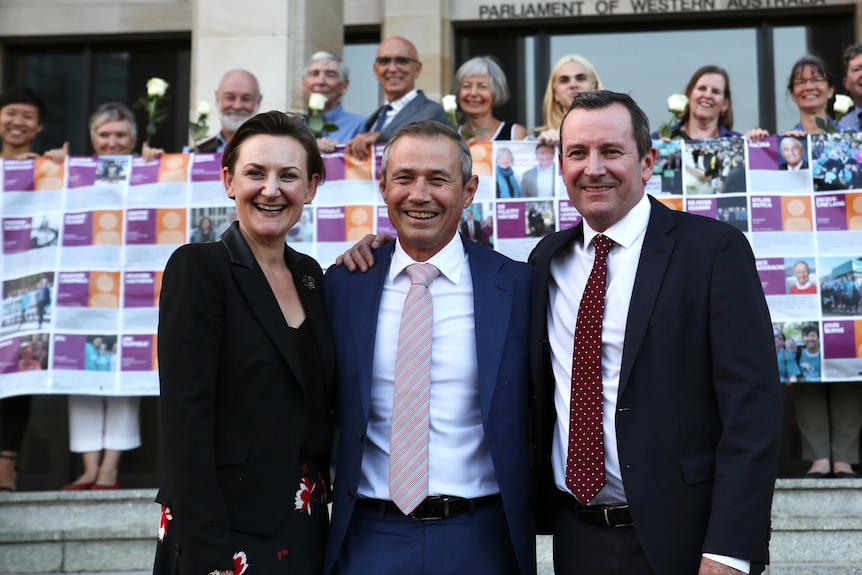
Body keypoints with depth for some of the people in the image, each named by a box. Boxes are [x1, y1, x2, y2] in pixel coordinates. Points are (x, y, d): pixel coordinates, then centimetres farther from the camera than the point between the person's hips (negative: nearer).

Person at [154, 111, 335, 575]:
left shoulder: (310, 275, 8)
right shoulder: (198, 267, -10)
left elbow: (316, 403, 10)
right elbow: (185, 418, -16)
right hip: (228, 529, -6)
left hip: (306, 526, 6)